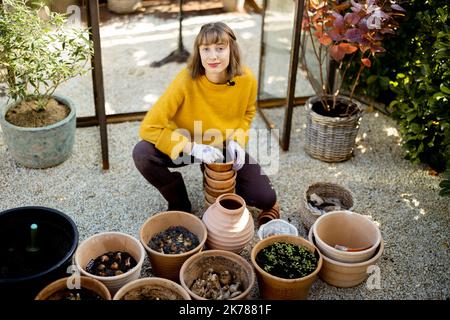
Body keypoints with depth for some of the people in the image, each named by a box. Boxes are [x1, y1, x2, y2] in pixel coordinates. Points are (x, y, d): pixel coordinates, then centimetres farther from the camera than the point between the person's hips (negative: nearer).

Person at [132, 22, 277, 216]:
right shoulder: (187, 80, -29)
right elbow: (149, 127, -30)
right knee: (142, 154, -31)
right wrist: (194, 149, -35)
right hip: (188, 144, -2)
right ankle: (179, 204, -2)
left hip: (225, 147, 2)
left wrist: (237, 140, -14)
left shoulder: (246, 80, -19)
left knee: (266, 199, -12)